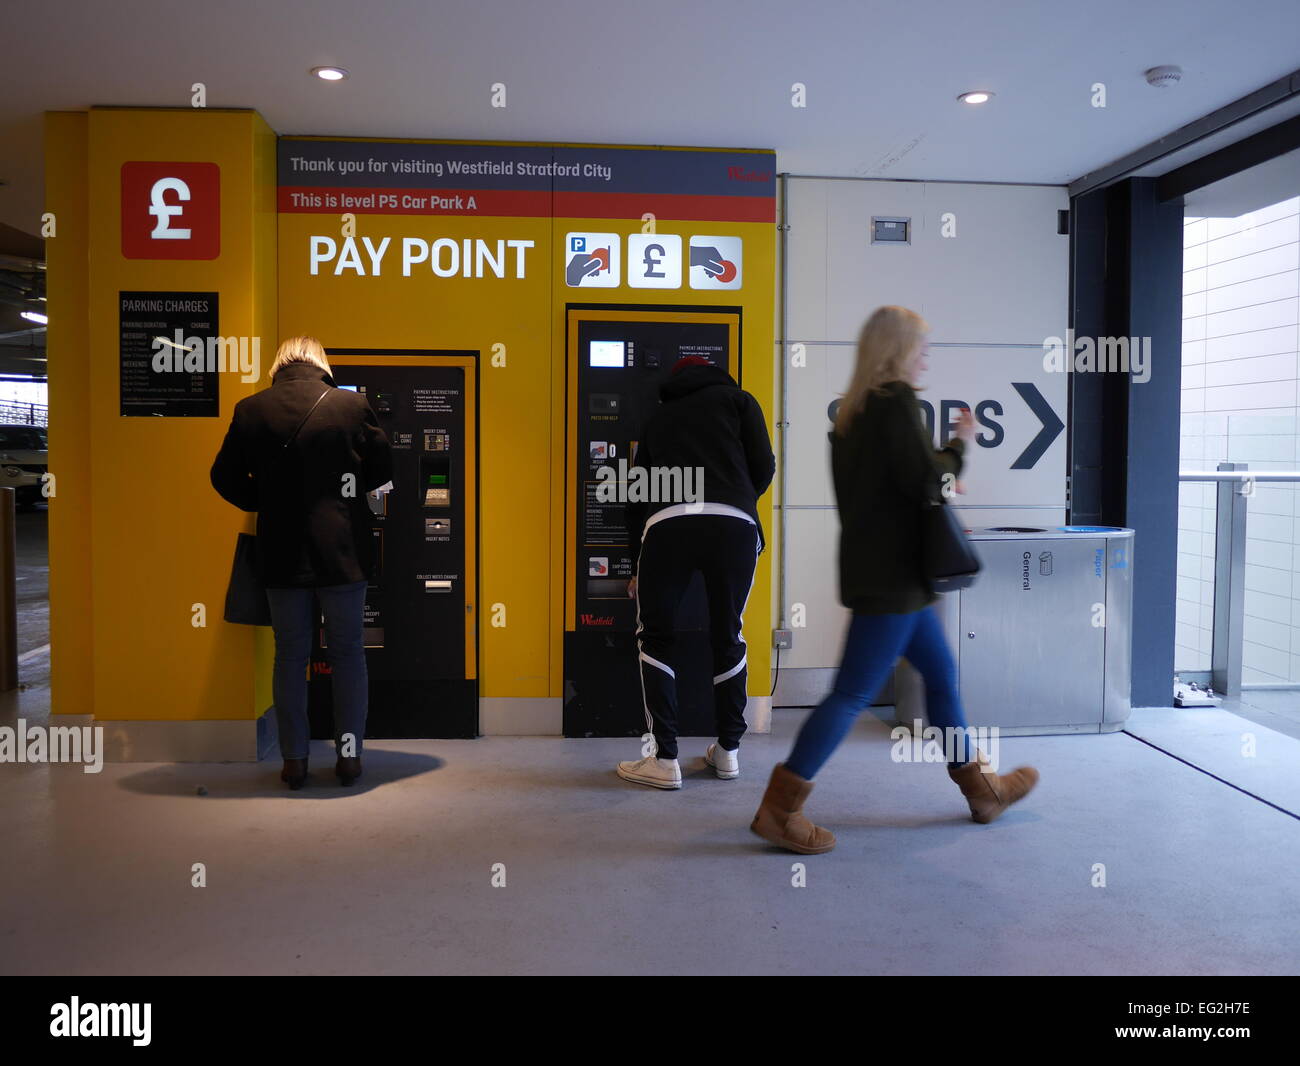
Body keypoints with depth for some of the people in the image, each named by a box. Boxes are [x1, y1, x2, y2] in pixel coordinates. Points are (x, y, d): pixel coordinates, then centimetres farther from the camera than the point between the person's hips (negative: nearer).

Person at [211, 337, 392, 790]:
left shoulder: (250, 410, -1)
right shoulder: (352, 404, -7)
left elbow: (225, 477, 4)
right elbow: (382, 471, 1)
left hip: (282, 553, 1)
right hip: (342, 550, -1)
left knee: (290, 655, 12)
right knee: (347, 653, 10)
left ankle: (294, 759, 16)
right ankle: (350, 756, 14)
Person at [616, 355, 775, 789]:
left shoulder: (658, 417, 30)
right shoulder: (737, 399, 23)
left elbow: (635, 493, 28)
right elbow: (764, 467, 10)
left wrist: (638, 565, 36)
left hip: (666, 524, 0)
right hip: (734, 524, 0)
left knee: (654, 638, 16)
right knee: (728, 636, 18)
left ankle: (665, 760, 13)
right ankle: (728, 752, 28)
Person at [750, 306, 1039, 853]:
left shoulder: (854, 408, 13)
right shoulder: (896, 400, -13)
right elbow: (926, 482, -18)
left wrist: (938, 480, 14)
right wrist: (959, 444, -2)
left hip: (884, 571, 10)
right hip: (891, 576, -10)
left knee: (940, 671, 19)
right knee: (853, 691, -6)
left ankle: (980, 787, 33)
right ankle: (779, 809, -1)